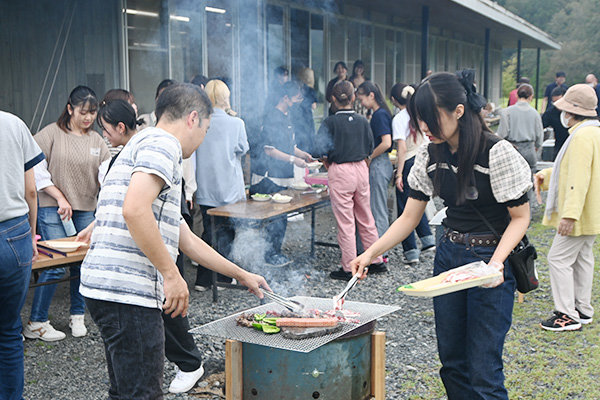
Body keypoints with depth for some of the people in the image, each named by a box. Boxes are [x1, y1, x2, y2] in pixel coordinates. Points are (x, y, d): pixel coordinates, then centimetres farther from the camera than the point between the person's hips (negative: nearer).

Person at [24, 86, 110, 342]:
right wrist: (60, 197, -11)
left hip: (86, 209, 5)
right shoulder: (52, 133, -4)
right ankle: (36, 323, 2)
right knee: (56, 264, -9)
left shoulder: (96, 140, 10)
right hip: (53, 208, -5)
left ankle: (77, 316, 22)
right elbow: (36, 169, -7)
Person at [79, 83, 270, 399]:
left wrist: (242, 275, 34)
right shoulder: (161, 144, -6)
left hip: (110, 289, 10)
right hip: (127, 292, -10)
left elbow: (187, 240, 30)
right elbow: (134, 210, -25)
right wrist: (172, 274, -18)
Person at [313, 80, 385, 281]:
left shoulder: (330, 122, -8)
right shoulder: (363, 121, 4)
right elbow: (369, 149, 10)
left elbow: (321, 150, -9)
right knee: (366, 218, 16)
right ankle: (377, 259, 24)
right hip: (361, 168, 5)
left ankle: (349, 268, 5)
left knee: (345, 222, 0)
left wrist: (329, 166, 7)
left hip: (340, 171, -5)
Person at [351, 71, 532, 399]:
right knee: (452, 361, 13)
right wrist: (371, 253, -5)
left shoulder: (497, 153, -16)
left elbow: (520, 217, -9)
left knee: (483, 372, -5)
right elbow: (409, 218, 6)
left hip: (490, 262, -6)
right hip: (448, 256, 6)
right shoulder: (430, 156, 0)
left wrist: (496, 262, -25)